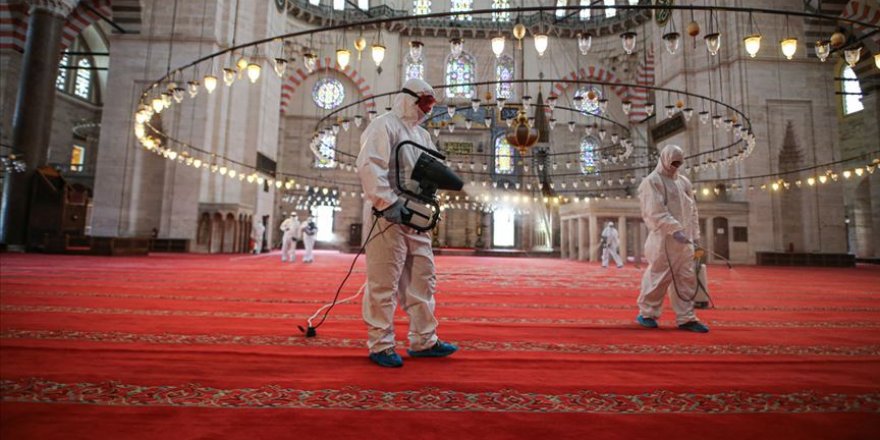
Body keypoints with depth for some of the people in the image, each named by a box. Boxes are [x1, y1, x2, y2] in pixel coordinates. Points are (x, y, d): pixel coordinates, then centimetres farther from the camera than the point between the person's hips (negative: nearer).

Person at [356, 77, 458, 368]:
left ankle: (424, 341, 22)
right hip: (387, 216, -9)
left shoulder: (422, 135, 23)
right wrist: (387, 202, -23)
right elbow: (369, 166, -17)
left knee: (422, 279, 11)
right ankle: (380, 345, 10)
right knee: (384, 283, -3)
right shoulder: (384, 126, -4)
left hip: (415, 217, 9)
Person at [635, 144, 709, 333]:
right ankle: (646, 313, 13)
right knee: (659, 277, -2)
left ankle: (686, 318, 16)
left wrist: (695, 234, 12)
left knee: (687, 279, 8)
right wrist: (675, 230, -23)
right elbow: (656, 212, -16)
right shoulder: (652, 182, -6)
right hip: (663, 240, -7)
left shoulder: (684, 182, 16)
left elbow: (692, 209, 19)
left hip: (684, 240, 7)